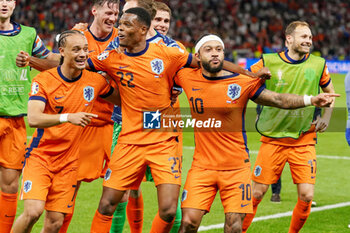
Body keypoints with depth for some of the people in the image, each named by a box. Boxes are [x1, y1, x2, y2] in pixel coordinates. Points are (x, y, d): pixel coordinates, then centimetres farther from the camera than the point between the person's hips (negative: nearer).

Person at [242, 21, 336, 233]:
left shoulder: (318, 64, 3)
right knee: (257, 193, 0)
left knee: (306, 195, -8)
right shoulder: (269, 62, -4)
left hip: (304, 141, 1)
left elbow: (330, 92, 19)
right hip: (273, 138, -1)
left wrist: (326, 117, 7)